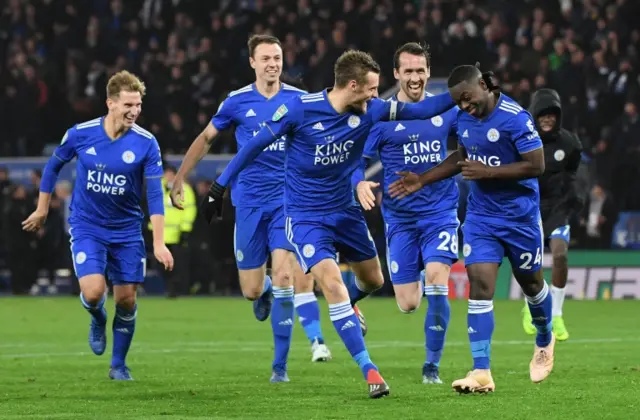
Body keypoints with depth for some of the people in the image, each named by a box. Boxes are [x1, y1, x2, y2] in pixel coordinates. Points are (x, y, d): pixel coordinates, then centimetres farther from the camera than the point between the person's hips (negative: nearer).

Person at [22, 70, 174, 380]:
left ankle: (119, 364, 23)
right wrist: (42, 210, 13)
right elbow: (54, 166, 8)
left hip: (126, 231, 1)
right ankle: (97, 319, 19)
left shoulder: (146, 143, -12)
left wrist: (159, 242, -18)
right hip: (86, 227, -1)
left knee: (126, 299, 2)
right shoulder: (80, 134, -11)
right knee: (93, 292, -19)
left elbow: (155, 194, -12)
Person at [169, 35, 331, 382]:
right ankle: (265, 290, 43)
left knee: (284, 276, -15)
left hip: (288, 200, -1)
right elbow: (206, 138, 14)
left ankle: (280, 364, -6)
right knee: (251, 290, 1)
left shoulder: (299, 100, 1)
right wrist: (180, 178, 12)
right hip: (250, 203, 1)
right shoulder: (238, 102, 0)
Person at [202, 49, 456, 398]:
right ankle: (368, 370, -16)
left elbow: (418, 111, -1)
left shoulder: (369, 110, -8)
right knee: (332, 283, -20)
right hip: (304, 215, -6)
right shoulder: (301, 109, -21)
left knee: (373, 279, 17)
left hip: (344, 210, 6)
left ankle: (346, 305, 54)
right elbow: (256, 144, -11)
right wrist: (220, 186, -9)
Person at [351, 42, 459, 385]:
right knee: (408, 305, -1)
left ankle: (432, 365, -6)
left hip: (440, 212, 1)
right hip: (400, 217, -1)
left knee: (436, 279, -21)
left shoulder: (447, 111, 3)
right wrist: (360, 184, -26)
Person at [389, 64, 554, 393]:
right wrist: (422, 180, 13)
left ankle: (544, 341, 46)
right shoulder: (464, 118, 0)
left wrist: (487, 172, -24)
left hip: (520, 215, -4)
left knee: (531, 283, 15)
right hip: (481, 216, 4)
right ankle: (482, 373, -14)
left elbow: (536, 166, -22)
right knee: (479, 286, -10)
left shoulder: (514, 118, -21)